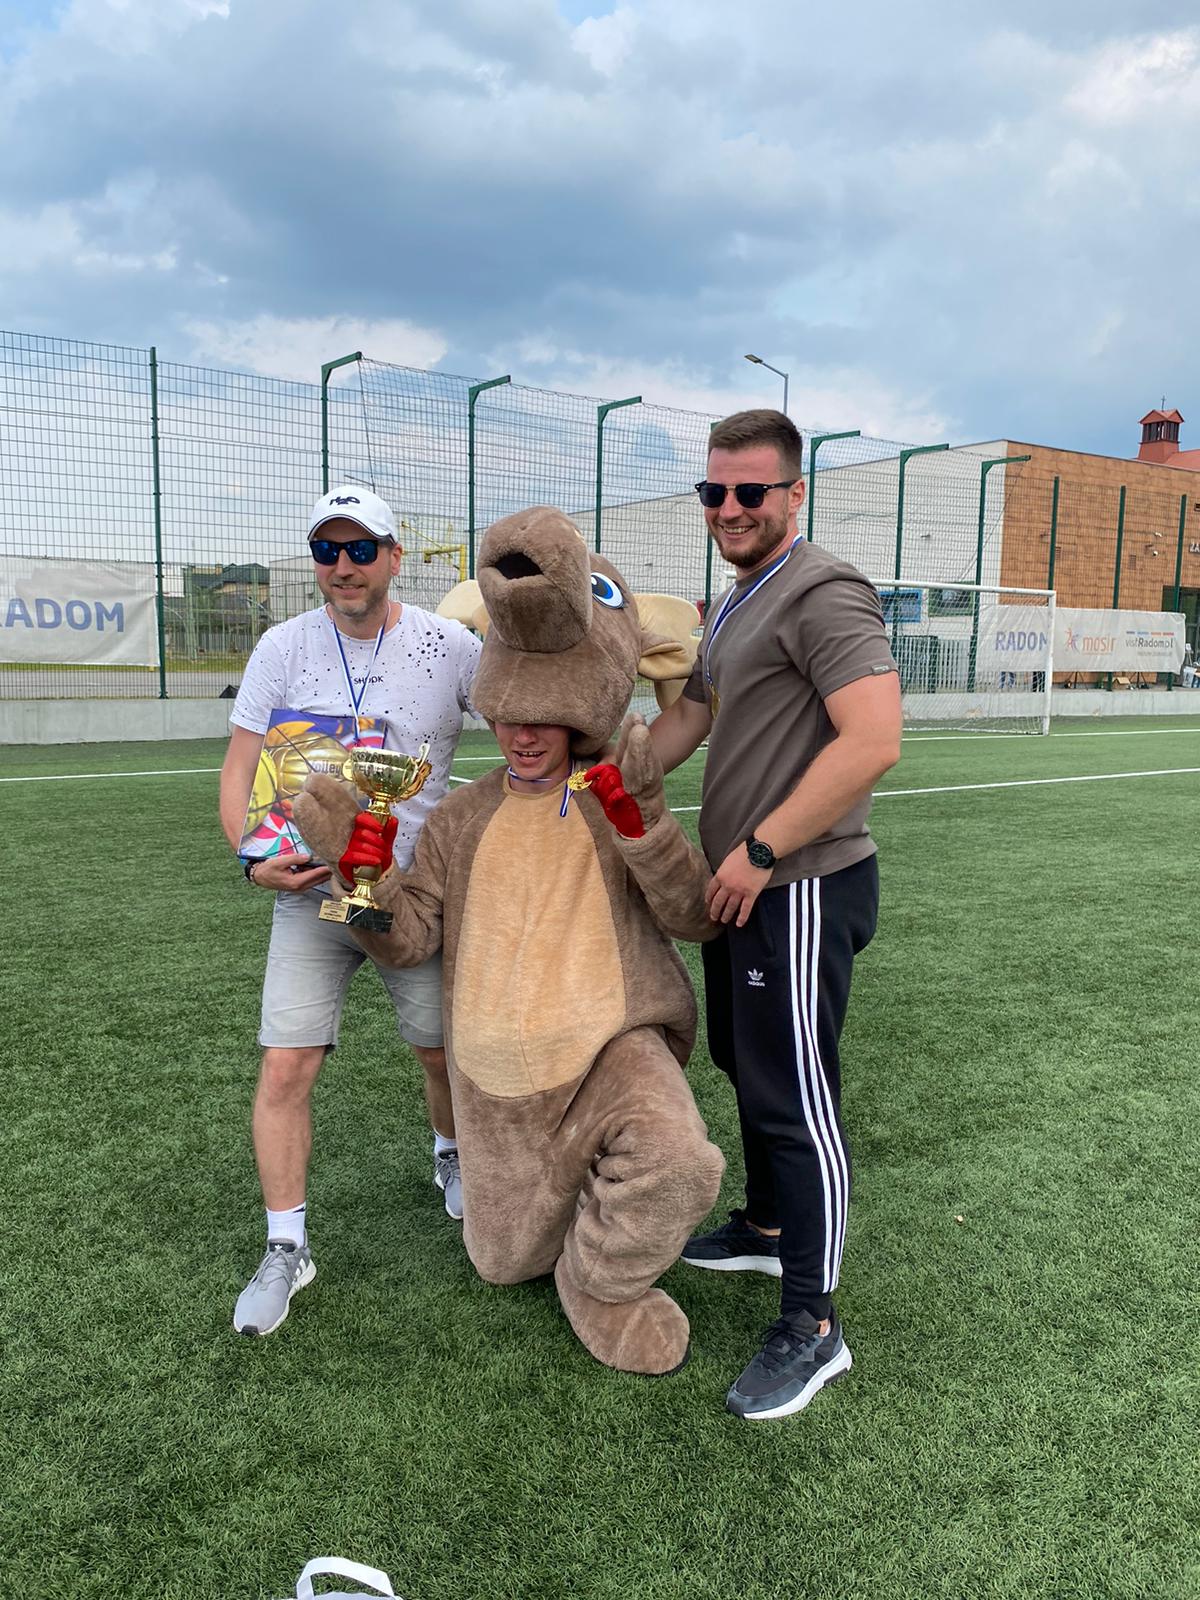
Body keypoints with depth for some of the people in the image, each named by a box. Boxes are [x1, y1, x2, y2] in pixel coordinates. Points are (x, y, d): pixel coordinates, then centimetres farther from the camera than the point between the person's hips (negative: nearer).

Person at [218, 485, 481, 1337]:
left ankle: (452, 1157, 44)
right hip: (312, 890, 0)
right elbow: (241, 769, -1)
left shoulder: (450, 645, -5)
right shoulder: (284, 648, -3)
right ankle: (287, 1249, 13)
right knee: (286, 1068, -6)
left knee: (447, 1050, 11)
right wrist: (255, 857, -16)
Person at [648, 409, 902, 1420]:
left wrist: (760, 853, -22)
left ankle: (813, 1327, 12)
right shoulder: (736, 604, 16)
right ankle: (767, 1228, 43)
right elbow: (688, 718, 24)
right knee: (748, 1065, 22)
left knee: (795, 1096, -2)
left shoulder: (821, 595, -16)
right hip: (740, 886, 10)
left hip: (800, 890, -10)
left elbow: (873, 742, -27)